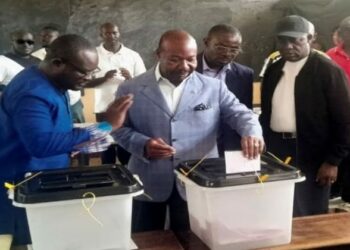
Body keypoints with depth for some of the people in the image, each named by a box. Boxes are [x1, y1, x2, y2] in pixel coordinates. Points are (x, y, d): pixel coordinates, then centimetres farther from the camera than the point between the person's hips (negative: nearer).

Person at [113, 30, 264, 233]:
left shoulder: (213, 87, 1)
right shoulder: (131, 89, -1)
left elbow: (240, 114, 0)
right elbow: (119, 128, 3)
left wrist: (252, 133, -23)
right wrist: (143, 144, -16)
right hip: (149, 185, 0)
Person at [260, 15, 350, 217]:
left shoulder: (328, 71, -9)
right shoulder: (273, 71, 9)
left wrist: (333, 161, -12)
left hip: (311, 157, -5)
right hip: (276, 151, 5)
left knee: (308, 219, 5)